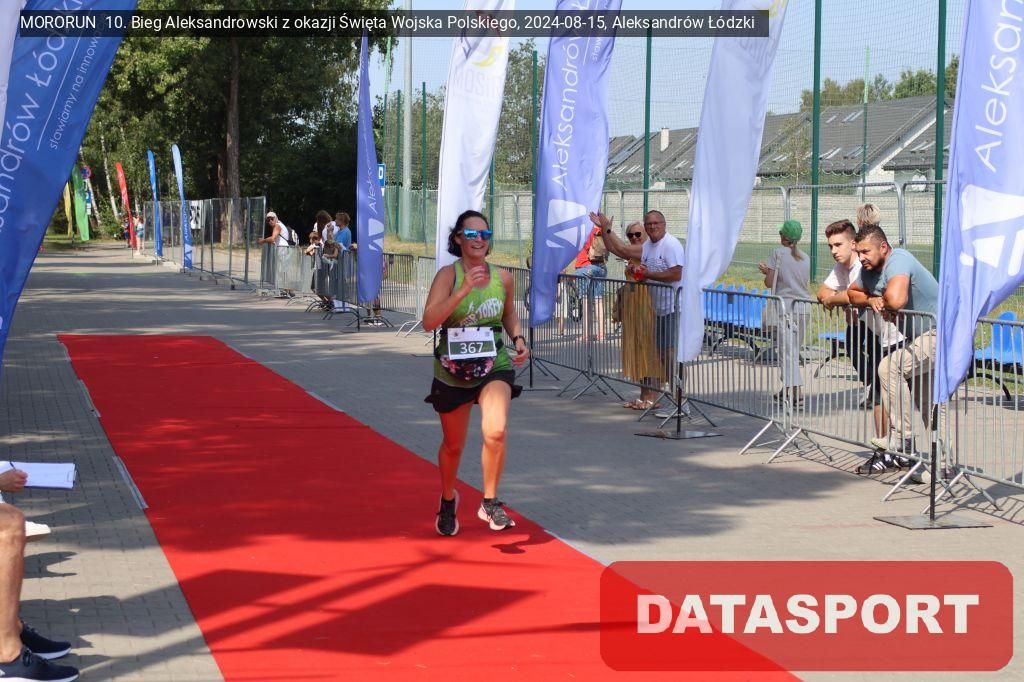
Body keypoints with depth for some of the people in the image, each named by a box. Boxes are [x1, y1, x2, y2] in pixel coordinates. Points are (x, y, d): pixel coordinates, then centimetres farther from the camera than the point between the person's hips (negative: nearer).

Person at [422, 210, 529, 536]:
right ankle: (447, 500, 43)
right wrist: (463, 291, -31)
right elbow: (429, 321, -23)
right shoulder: (448, 275, -11)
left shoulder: (502, 277, 0)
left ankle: (490, 502, -3)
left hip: (494, 366, 1)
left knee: (496, 432, -24)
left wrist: (518, 339, 1)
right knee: (453, 445, 13)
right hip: (452, 371, -1)